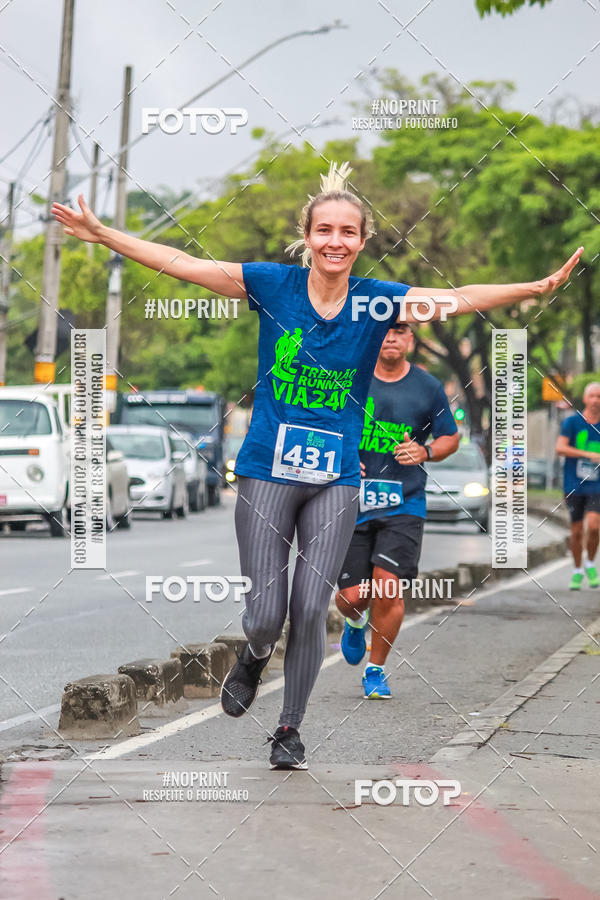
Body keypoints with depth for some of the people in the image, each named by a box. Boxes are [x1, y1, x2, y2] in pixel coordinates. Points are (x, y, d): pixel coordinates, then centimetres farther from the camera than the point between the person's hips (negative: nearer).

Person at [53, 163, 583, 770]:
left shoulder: (377, 301, -1)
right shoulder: (273, 285, -4)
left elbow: (460, 298, -9)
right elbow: (182, 265, -5)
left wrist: (539, 287, -21)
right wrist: (103, 235, -10)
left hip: (336, 480, 1)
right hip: (267, 472, -1)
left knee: (311, 610, -1)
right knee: (266, 614, -4)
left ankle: (290, 730, 18)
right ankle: (254, 658, 34)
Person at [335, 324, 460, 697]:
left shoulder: (429, 387, 3)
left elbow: (451, 438, 13)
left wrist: (425, 452, -8)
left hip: (404, 502, 0)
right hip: (353, 500, 1)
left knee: (389, 587, -13)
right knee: (351, 596, -2)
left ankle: (376, 670, 9)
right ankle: (356, 622, 39)